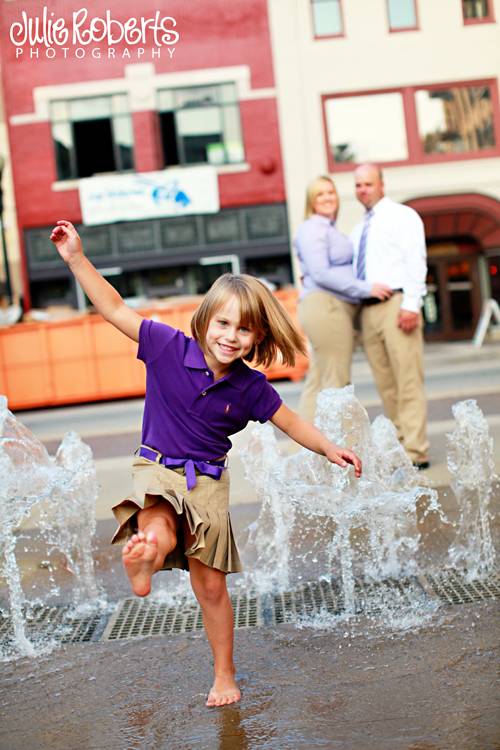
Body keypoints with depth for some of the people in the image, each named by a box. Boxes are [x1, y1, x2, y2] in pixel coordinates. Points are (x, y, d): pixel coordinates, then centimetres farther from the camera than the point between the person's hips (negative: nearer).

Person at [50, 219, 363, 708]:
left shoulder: (249, 386, -8)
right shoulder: (168, 347, -14)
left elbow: (289, 421, 6)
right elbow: (115, 309, -13)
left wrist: (328, 449, -1)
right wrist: (76, 258, -19)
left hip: (208, 481, 1)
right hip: (158, 470, -1)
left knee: (211, 586, 8)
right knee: (158, 537, -43)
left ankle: (224, 676, 24)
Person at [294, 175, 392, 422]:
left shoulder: (329, 229, 22)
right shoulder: (312, 229, -8)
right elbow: (320, 274, -17)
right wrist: (366, 289, -17)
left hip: (334, 308, 10)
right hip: (325, 307, -10)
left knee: (317, 381, 9)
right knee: (335, 382, -9)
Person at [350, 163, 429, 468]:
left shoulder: (402, 216, 3)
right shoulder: (359, 230, 23)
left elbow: (416, 263, -7)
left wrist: (411, 305, -18)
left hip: (396, 304, -7)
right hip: (368, 309, 7)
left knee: (408, 380, -7)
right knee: (386, 383, 7)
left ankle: (415, 452, -6)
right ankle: (400, 443, 13)